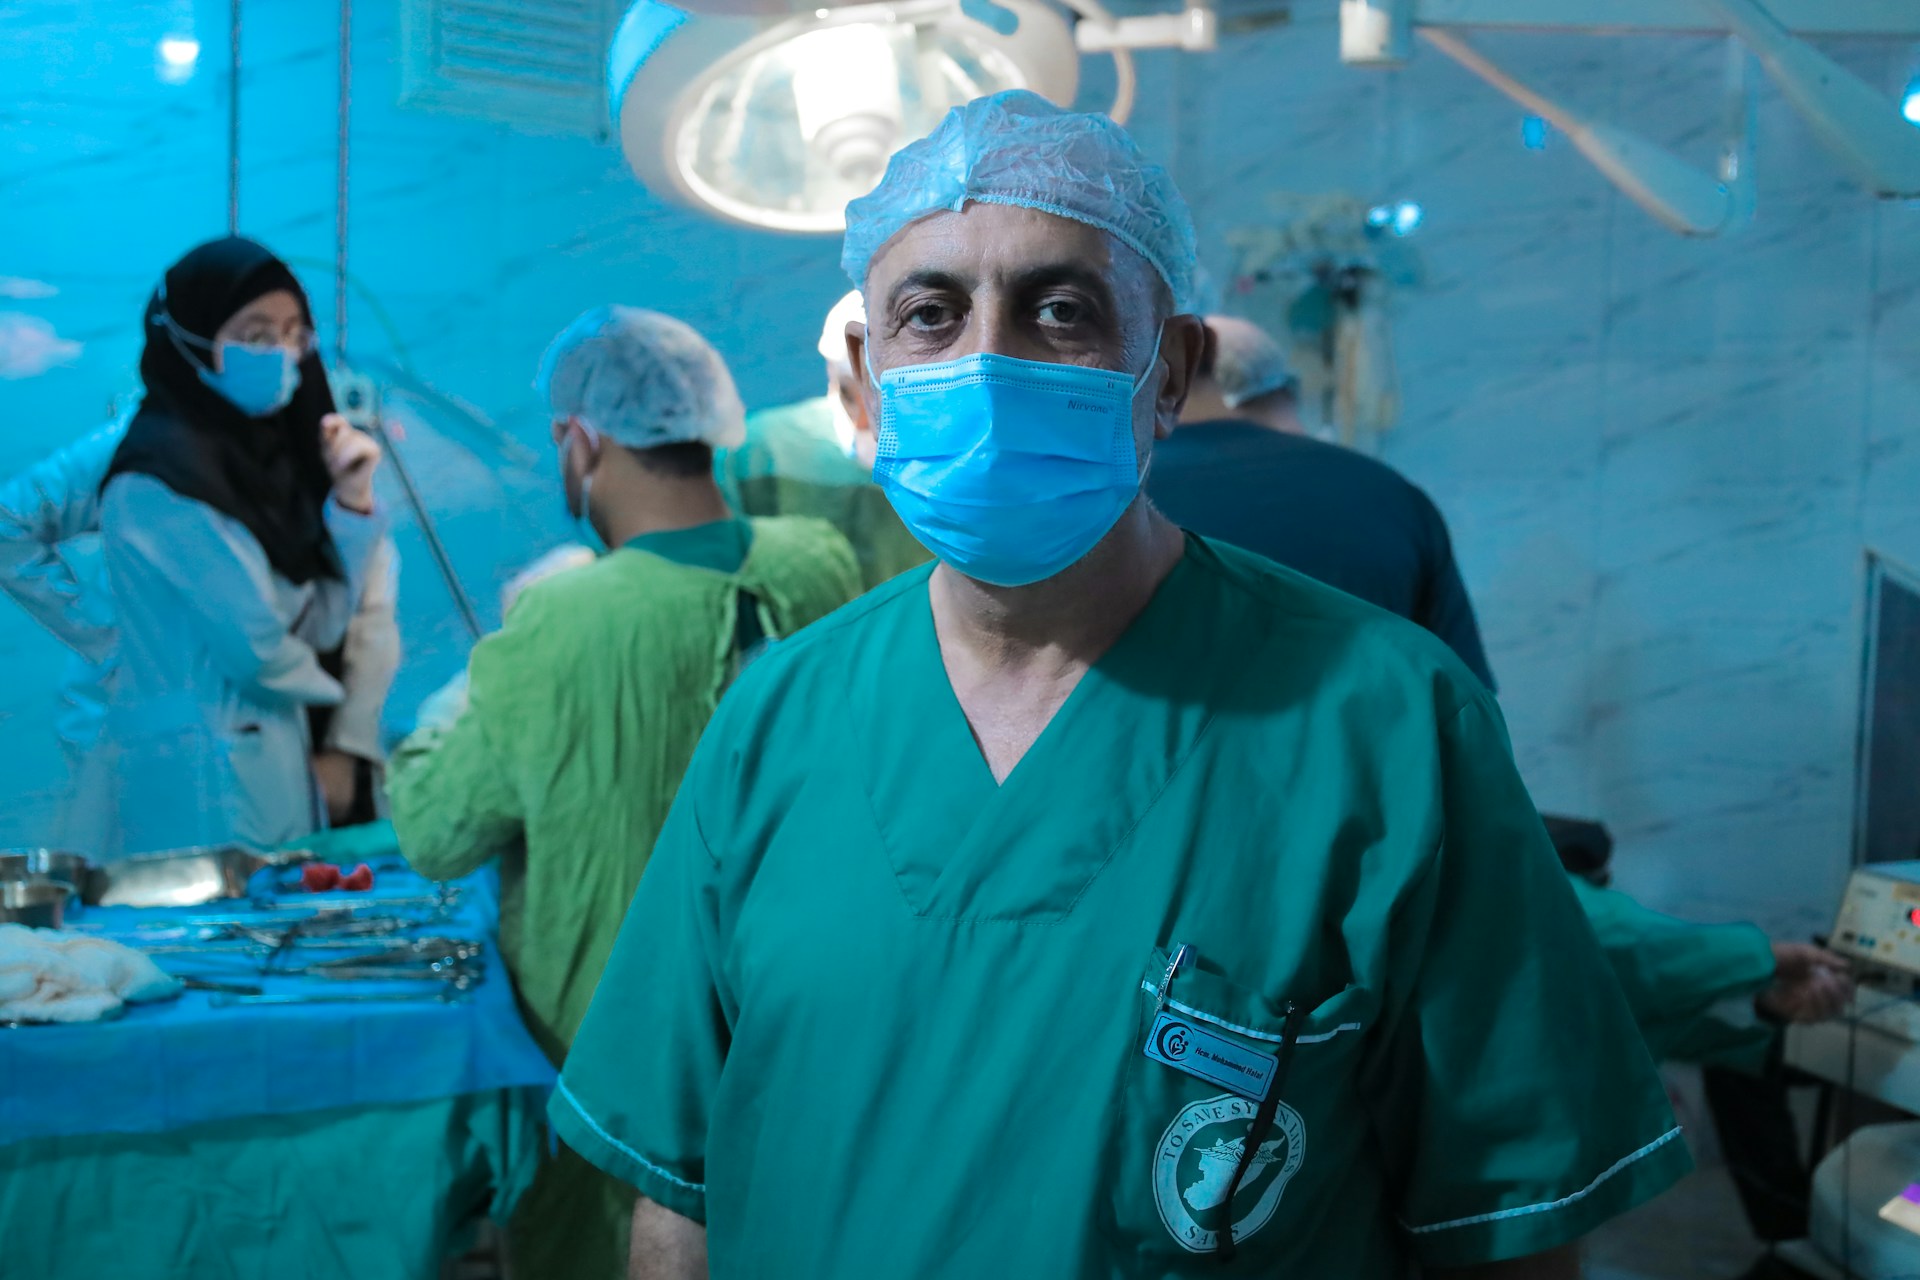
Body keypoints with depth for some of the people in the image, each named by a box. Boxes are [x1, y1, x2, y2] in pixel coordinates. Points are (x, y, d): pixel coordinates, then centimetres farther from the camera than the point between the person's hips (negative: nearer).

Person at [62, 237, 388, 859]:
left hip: (274, 760, 8)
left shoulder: (262, 452, 7)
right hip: (199, 777, -8)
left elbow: (319, 625, 5)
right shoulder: (162, 477, -17)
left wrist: (353, 500, -6)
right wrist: (333, 696, 1)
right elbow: (257, 646, -18)